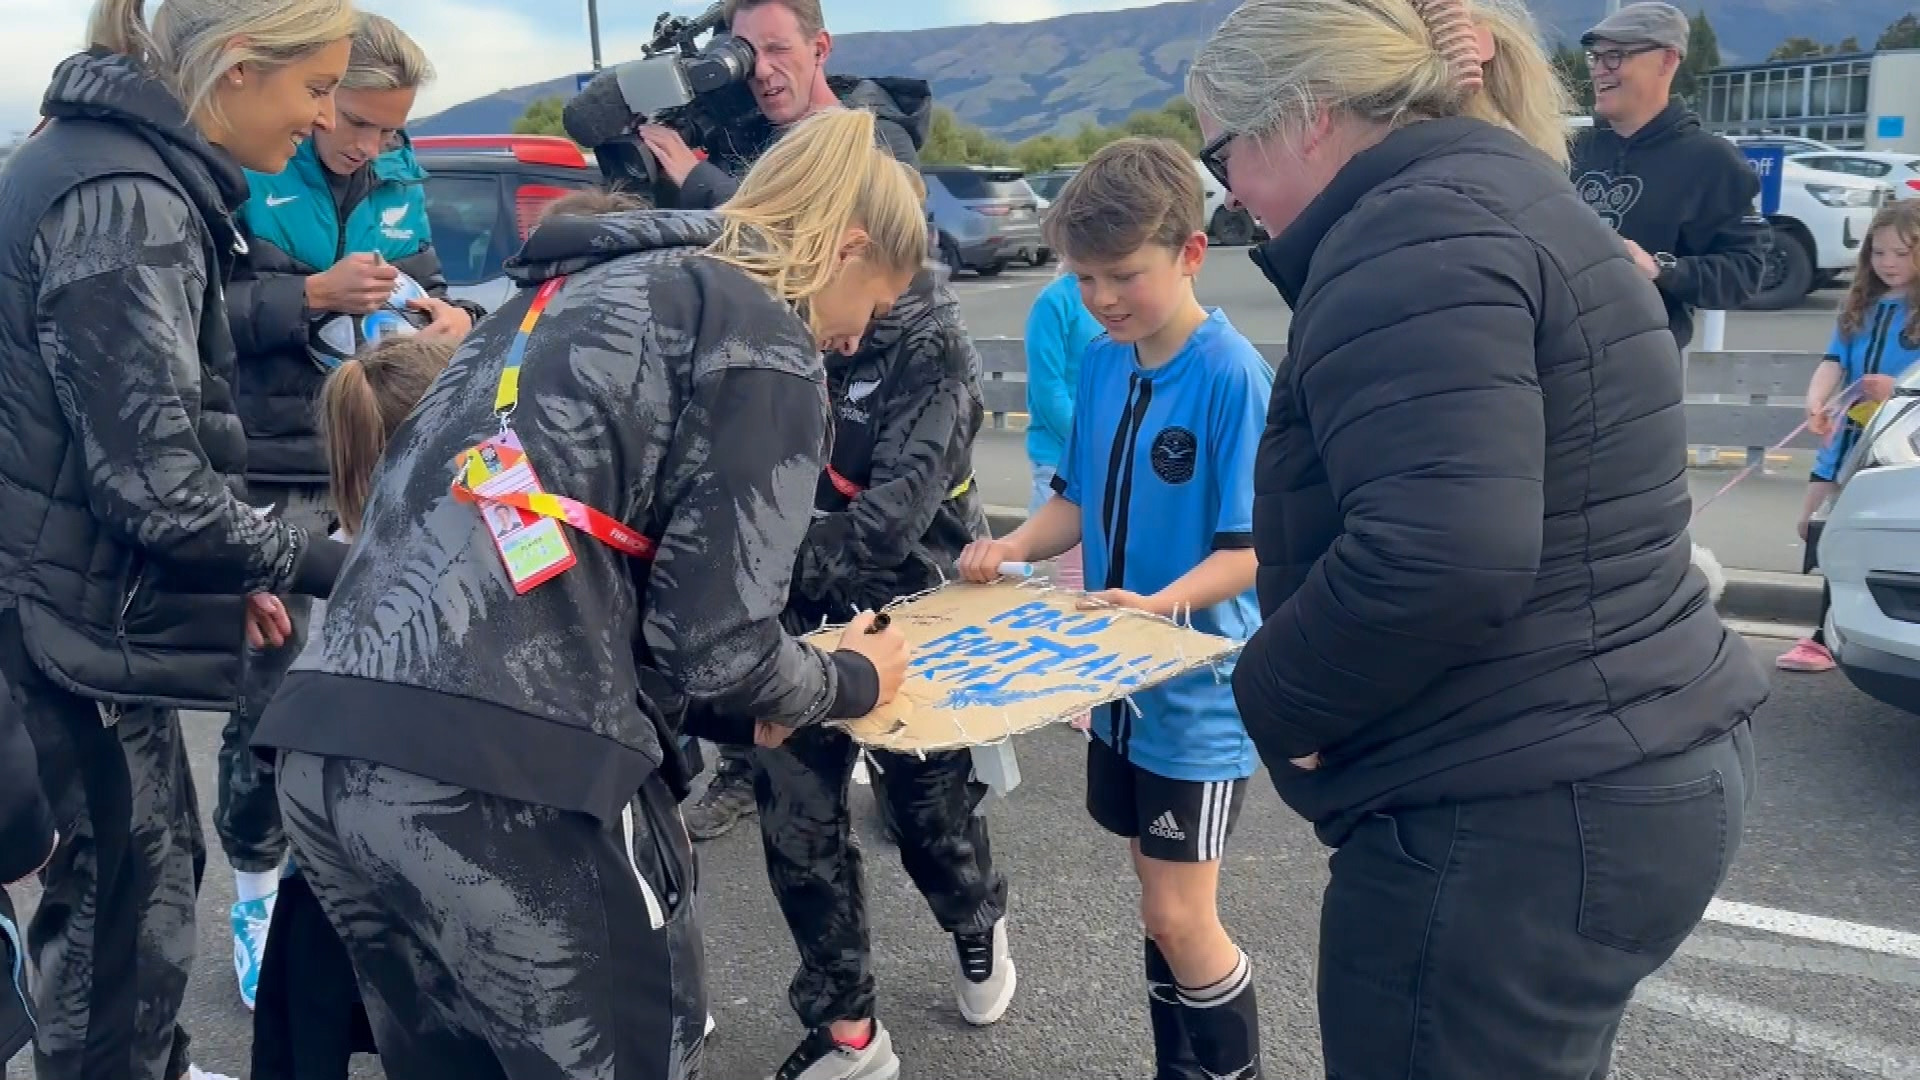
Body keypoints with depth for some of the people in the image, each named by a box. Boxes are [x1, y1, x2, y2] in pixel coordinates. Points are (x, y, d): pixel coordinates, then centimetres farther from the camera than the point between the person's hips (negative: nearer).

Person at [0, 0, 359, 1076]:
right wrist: (335, 565, -17)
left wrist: (230, 570, 12)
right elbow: (155, 484, -25)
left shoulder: (127, 164, 9)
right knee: (128, 897, 3)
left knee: (154, 859, 21)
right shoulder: (124, 202, -23)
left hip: (92, 591, 10)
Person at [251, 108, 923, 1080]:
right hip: (512, 775, -8)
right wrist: (849, 681, 14)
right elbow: (713, 641, -7)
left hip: (329, 750, 9)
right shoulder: (760, 335, 1)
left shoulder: (580, 289, 24)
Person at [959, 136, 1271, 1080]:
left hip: (1199, 689, -7)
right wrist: (1016, 547, -7)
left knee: (1178, 917, 2)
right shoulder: (1099, 363, 2)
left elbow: (1254, 548, -19)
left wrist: (1165, 603, -33)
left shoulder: (1231, 375, -19)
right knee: (1162, 903, 19)